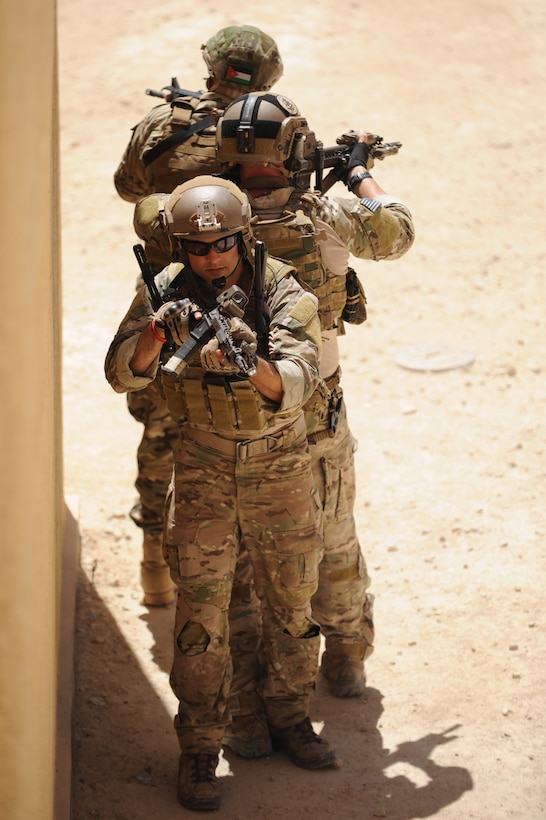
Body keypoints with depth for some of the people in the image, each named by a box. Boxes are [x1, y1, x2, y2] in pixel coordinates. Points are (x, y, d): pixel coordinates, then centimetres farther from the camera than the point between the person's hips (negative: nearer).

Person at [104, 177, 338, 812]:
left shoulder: (282, 292, -14)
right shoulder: (167, 291, -7)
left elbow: (297, 385, -26)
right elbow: (122, 374, -16)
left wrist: (253, 366, -47)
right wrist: (155, 333, -36)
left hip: (280, 466, 0)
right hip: (202, 468, 0)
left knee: (291, 600, 12)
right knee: (200, 611, 0)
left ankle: (288, 716, 31)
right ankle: (199, 747, 9)